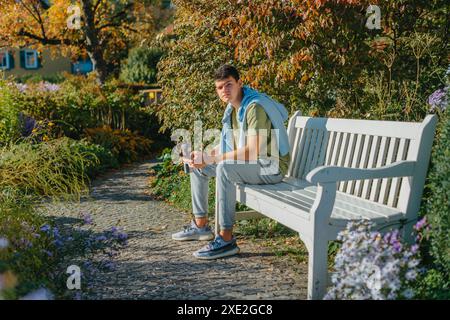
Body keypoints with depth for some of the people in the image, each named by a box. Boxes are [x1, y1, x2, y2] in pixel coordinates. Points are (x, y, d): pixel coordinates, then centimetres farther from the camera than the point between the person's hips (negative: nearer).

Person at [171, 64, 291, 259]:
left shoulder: (255, 107, -22)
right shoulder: (232, 108, 8)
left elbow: (253, 150, -30)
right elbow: (227, 144, 15)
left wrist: (210, 159, -27)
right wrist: (204, 156, -4)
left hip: (271, 166, -10)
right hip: (250, 163, 10)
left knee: (224, 168, -36)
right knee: (198, 167, 11)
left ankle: (226, 240, -32)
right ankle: (201, 225, 18)